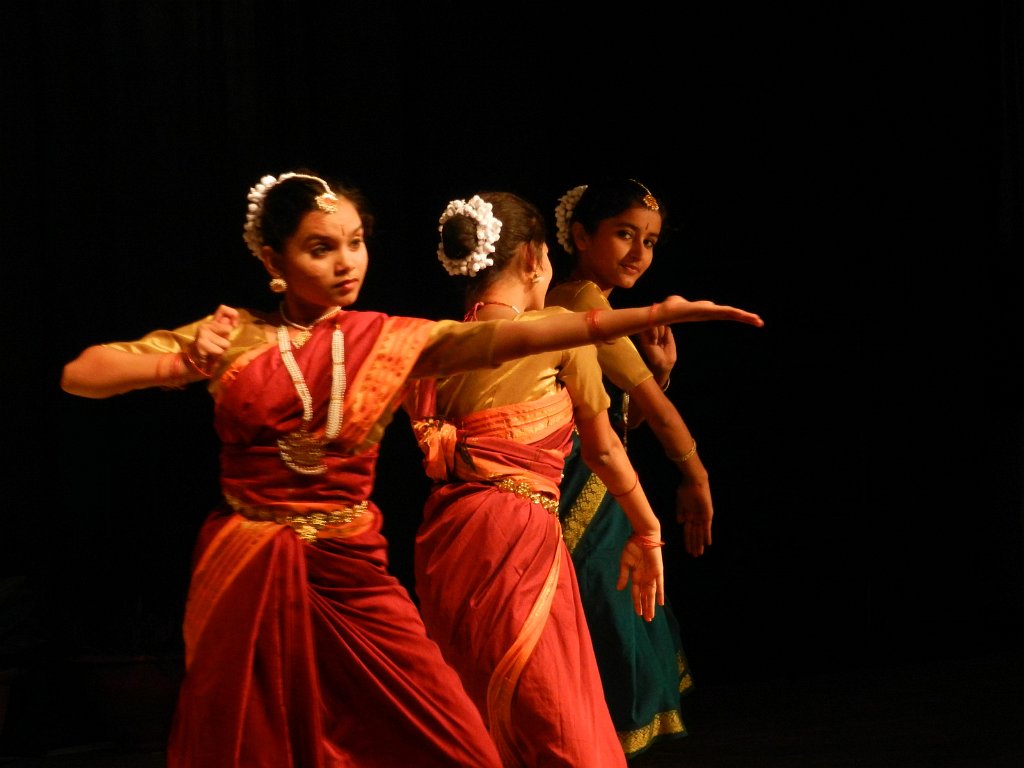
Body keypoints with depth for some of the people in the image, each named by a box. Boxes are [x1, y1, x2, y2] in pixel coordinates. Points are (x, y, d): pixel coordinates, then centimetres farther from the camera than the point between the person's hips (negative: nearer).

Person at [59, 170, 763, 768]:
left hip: (349, 578, 1)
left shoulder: (393, 341, 2)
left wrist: (653, 314, -24)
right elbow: (81, 375, -2)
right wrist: (177, 366, -20)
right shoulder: (232, 337, 0)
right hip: (248, 580, -1)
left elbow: (507, 338, -12)